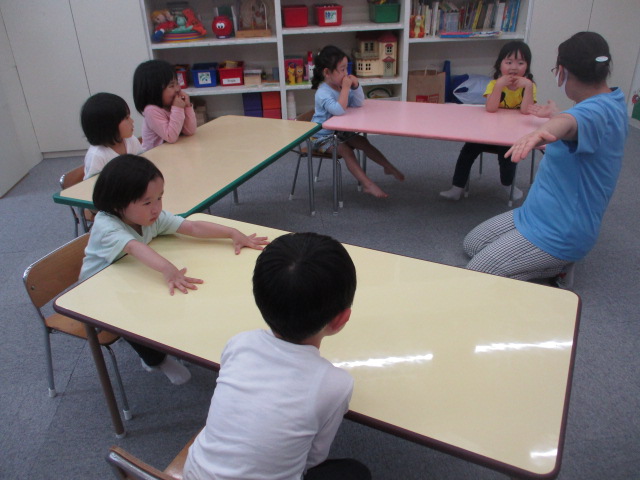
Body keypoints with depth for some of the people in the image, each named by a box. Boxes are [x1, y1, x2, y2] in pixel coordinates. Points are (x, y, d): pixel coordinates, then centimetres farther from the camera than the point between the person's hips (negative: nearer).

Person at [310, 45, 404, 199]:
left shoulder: (341, 86, 1)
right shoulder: (323, 92, -26)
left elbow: (358, 103, 2)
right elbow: (339, 110, -40)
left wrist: (356, 86, -13)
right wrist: (345, 88, -33)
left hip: (339, 131, 9)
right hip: (322, 136, -8)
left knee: (363, 142, -2)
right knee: (346, 150, -27)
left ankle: (388, 167, 8)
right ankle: (367, 184, -31)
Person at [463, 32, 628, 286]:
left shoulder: (599, 111, -27)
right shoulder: (613, 100, 6)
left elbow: (569, 123, -55)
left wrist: (540, 132, -77)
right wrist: (554, 114, 49)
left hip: (557, 234, -10)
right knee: (471, 244, 15)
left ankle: (557, 267, -1)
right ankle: (556, 262, 10)